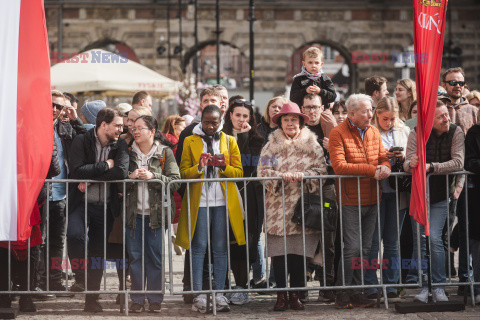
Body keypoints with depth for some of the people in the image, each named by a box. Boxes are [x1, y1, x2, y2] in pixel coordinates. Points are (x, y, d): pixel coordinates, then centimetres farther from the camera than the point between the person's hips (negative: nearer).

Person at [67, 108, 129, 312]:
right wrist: (106, 165, -13)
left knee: (98, 252, 7)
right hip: (82, 203, -3)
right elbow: (77, 171, -20)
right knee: (74, 235, -30)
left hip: (105, 206, 3)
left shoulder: (120, 145, 4)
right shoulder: (81, 142, -5)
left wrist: (90, 180, -16)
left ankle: (92, 299, 17)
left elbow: (122, 172, -14)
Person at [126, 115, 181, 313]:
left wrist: (153, 176, -18)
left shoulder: (165, 152, 1)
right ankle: (137, 300, 9)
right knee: (135, 256, 2)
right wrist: (130, 177, -10)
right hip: (133, 213, 2)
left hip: (156, 213, -2)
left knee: (155, 257, 0)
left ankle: (155, 299, 9)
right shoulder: (129, 152, 8)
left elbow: (175, 181, -7)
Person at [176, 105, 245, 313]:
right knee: (199, 247, -5)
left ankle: (219, 294, 3)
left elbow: (239, 171, 7)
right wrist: (198, 167, -16)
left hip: (223, 201, 1)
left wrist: (224, 167, -13)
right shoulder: (190, 142, 8)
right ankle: (198, 294, -4)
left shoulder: (229, 141, 12)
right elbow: (183, 172, 4)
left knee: (220, 248, 0)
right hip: (199, 201, -1)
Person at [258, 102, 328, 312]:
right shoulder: (271, 146, 11)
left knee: (300, 252, -1)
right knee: (279, 251, -5)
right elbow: (263, 171, 1)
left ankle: (295, 295, 8)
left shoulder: (312, 146, 11)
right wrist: (281, 176, -16)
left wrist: (303, 175, -15)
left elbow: (321, 170, 2)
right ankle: (281, 295, 2)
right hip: (278, 206, 0)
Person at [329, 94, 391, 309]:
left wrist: (384, 168, -13)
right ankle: (342, 294, 2)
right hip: (350, 200, -6)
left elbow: (383, 158, 13)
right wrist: (371, 170, -20)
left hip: (371, 200, 6)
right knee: (352, 248, -9)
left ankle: (356, 293, 17)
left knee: (364, 249, 9)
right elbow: (339, 166, -18)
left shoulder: (373, 132, 12)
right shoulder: (338, 133, -9)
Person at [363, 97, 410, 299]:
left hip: (397, 192, 3)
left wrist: (402, 158, -7)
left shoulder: (404, 131, 13)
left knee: (392, 242, 7)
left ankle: (391, 285, 11)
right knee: (373, 240, -3)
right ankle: (370, 286, 1)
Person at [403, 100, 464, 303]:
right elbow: (407, 164, -14)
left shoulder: (456, 133, -8)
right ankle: (424, 287, 7)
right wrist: (411, 163, -39)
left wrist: (431, 167, -27)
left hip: (441, 196, -1)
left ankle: (439, 287, -8)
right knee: (419, 241, -1)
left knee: (434, 239, -16)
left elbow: (458, 163, -17)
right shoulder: (416, 134, -9)